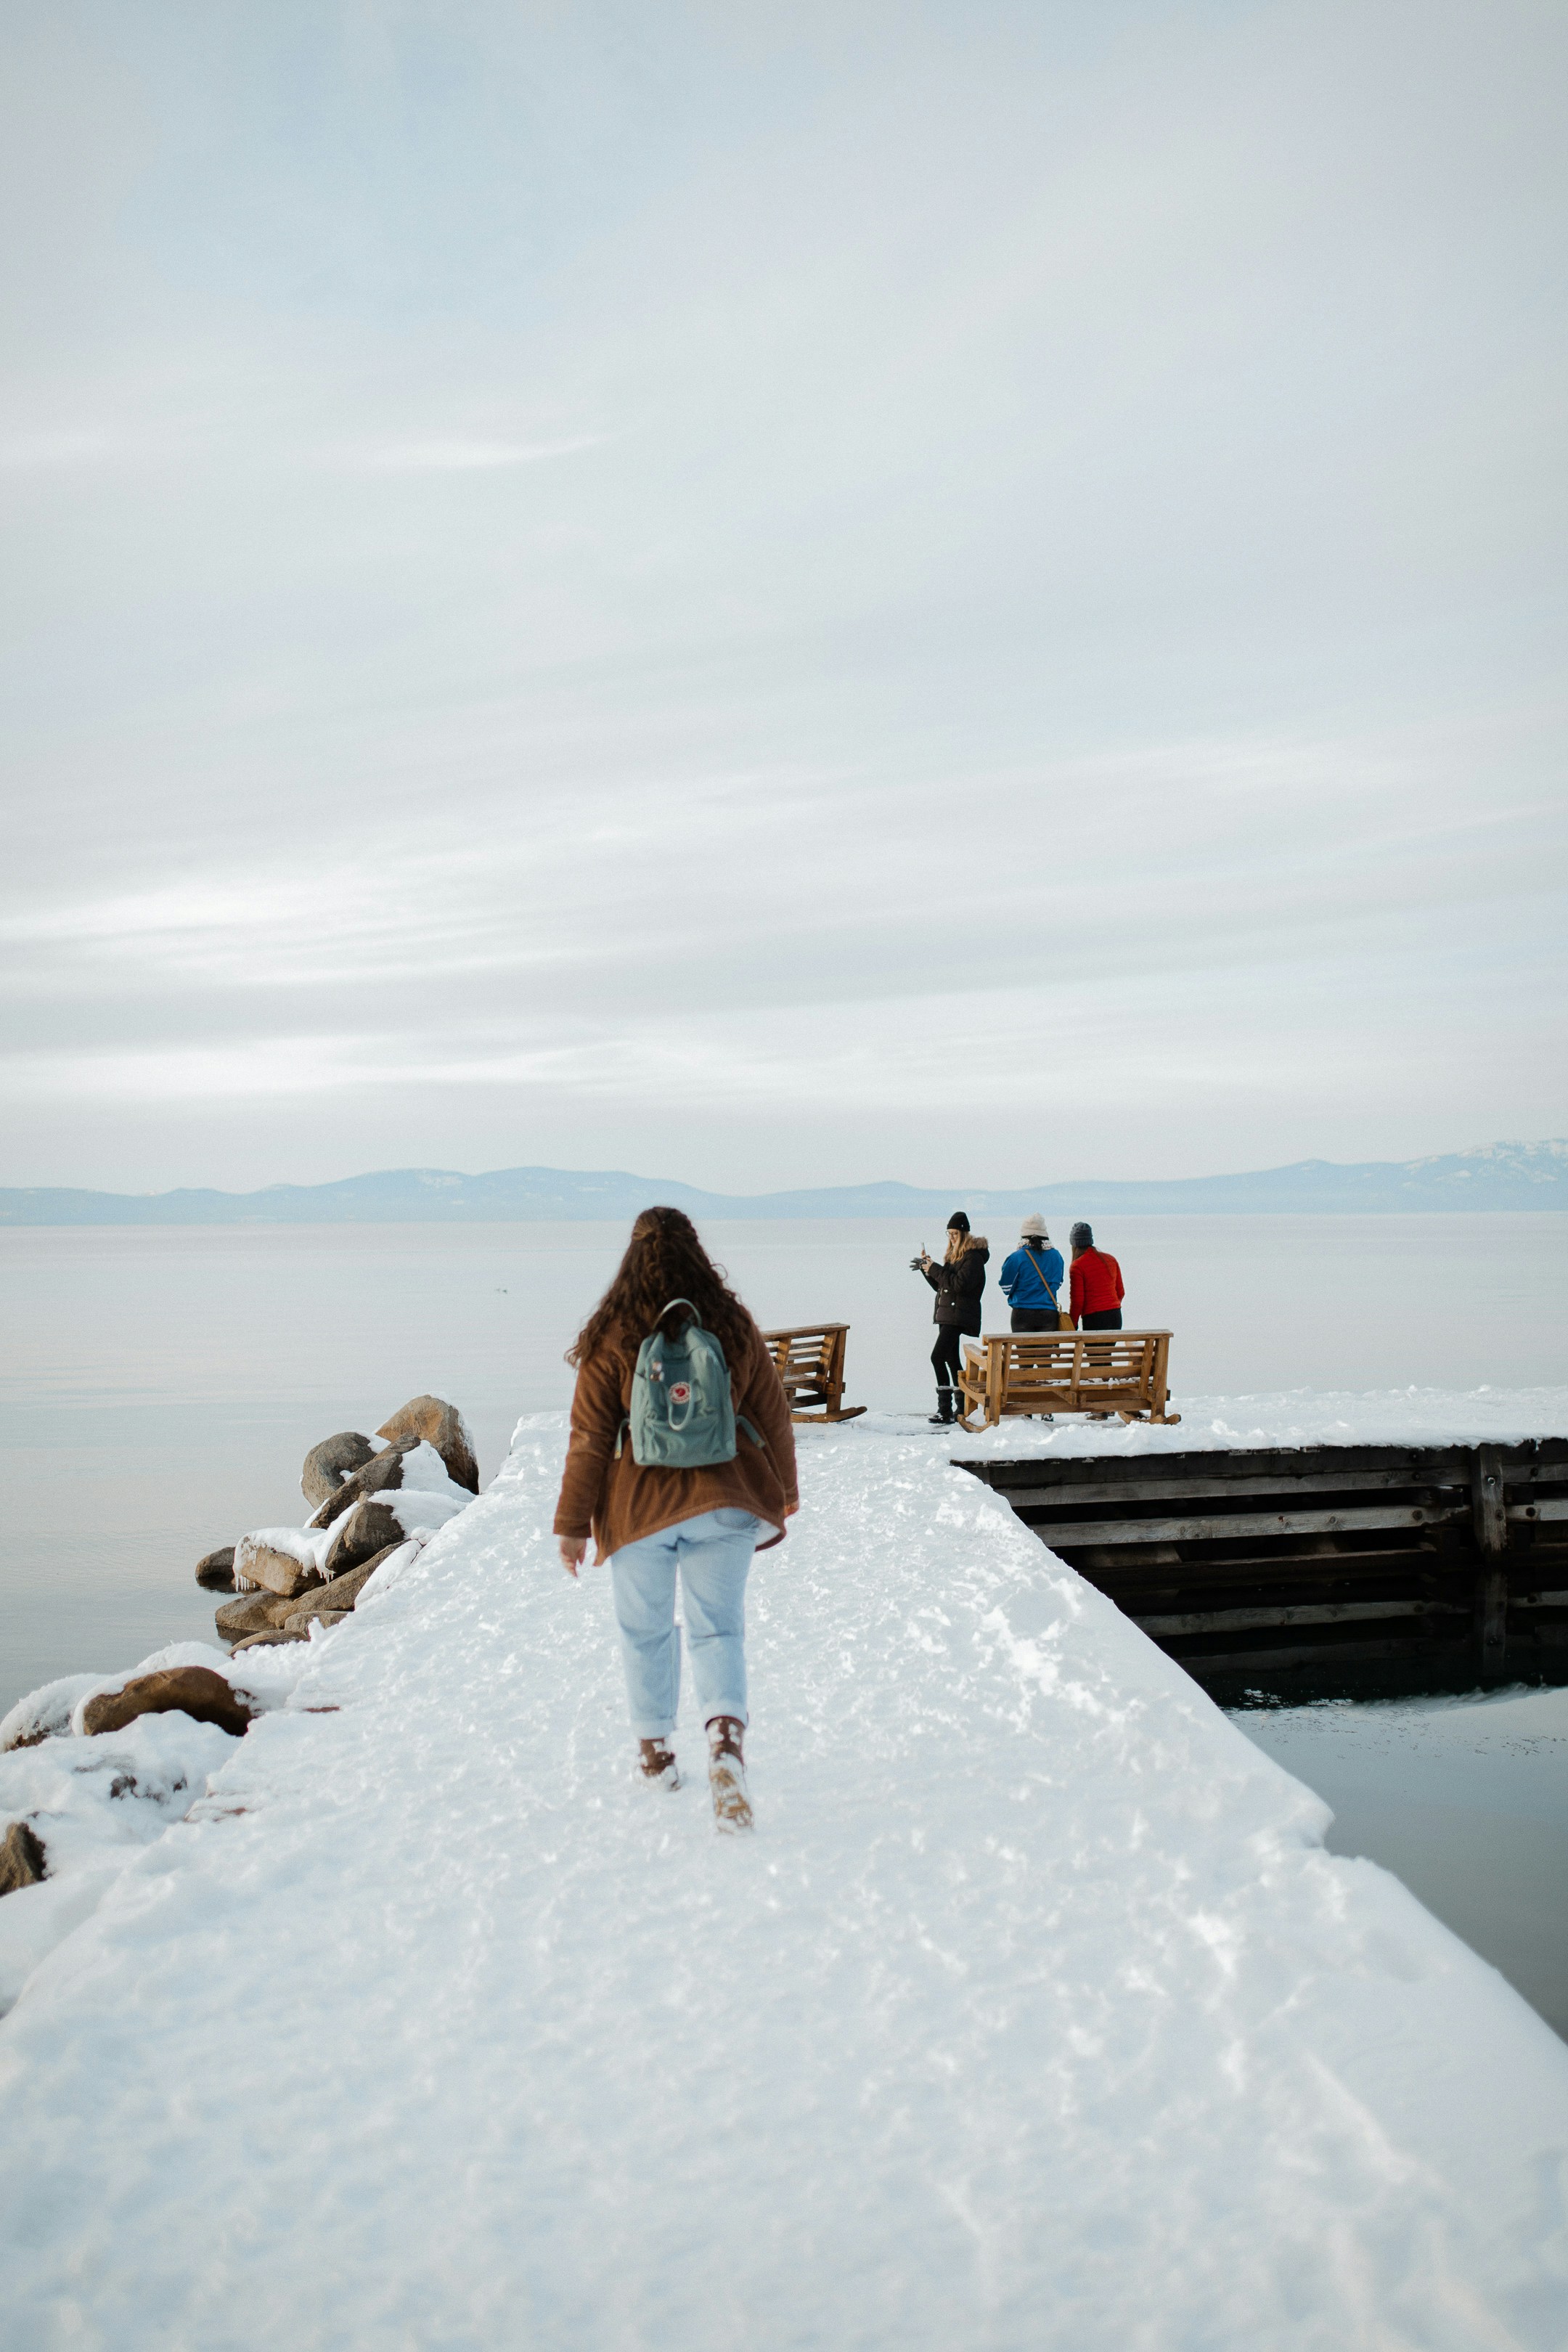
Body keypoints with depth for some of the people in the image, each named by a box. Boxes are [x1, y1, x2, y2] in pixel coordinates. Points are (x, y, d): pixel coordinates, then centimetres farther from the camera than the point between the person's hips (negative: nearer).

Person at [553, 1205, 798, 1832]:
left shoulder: (610, 1339, -9)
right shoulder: (735, 1328, -2)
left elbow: (590, 1439, -6)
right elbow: (773, 1417, 5)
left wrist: (572, 1523, 2)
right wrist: (785, 1488, 19)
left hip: (639, 1505, -1)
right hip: (724, 1500, 1)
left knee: (645, 1629, 17)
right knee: (718, 1627, 5)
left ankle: (655, 1750, 29)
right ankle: (726, 1737, -18)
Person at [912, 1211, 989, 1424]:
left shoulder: (973, 1256, -12)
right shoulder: (954, 1255, 18)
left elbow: (961, 1284, -23)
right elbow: (941, 1285, 21)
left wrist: (935, 1269, -18)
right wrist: (927, 1267, 7)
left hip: (959, 1316, -10)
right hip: (946, 1314, 10)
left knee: (937, 1357, -18)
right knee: (951, 1359, 13)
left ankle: (945, 1410, -17)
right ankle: (961, 1407, 20)